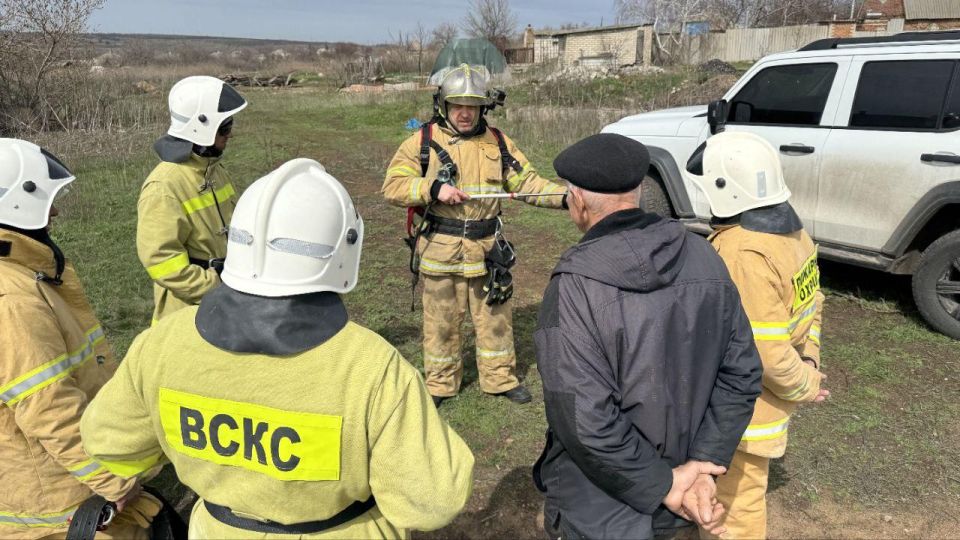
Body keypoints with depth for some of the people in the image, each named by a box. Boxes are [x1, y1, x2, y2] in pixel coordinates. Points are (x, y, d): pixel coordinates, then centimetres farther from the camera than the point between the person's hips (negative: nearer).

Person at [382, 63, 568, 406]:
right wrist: (433, 188, -22)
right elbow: (393, 186, -8)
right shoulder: (423, 141, -3)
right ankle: (440, 383, 28)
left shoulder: (498, 143, 6)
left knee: (495, 317, 12)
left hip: (487, 250, 3)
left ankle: (500, 378, 30)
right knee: (441, 321, 10)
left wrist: (565, 196, -10)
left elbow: (527, 182, 5)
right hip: (440, 251, -2)